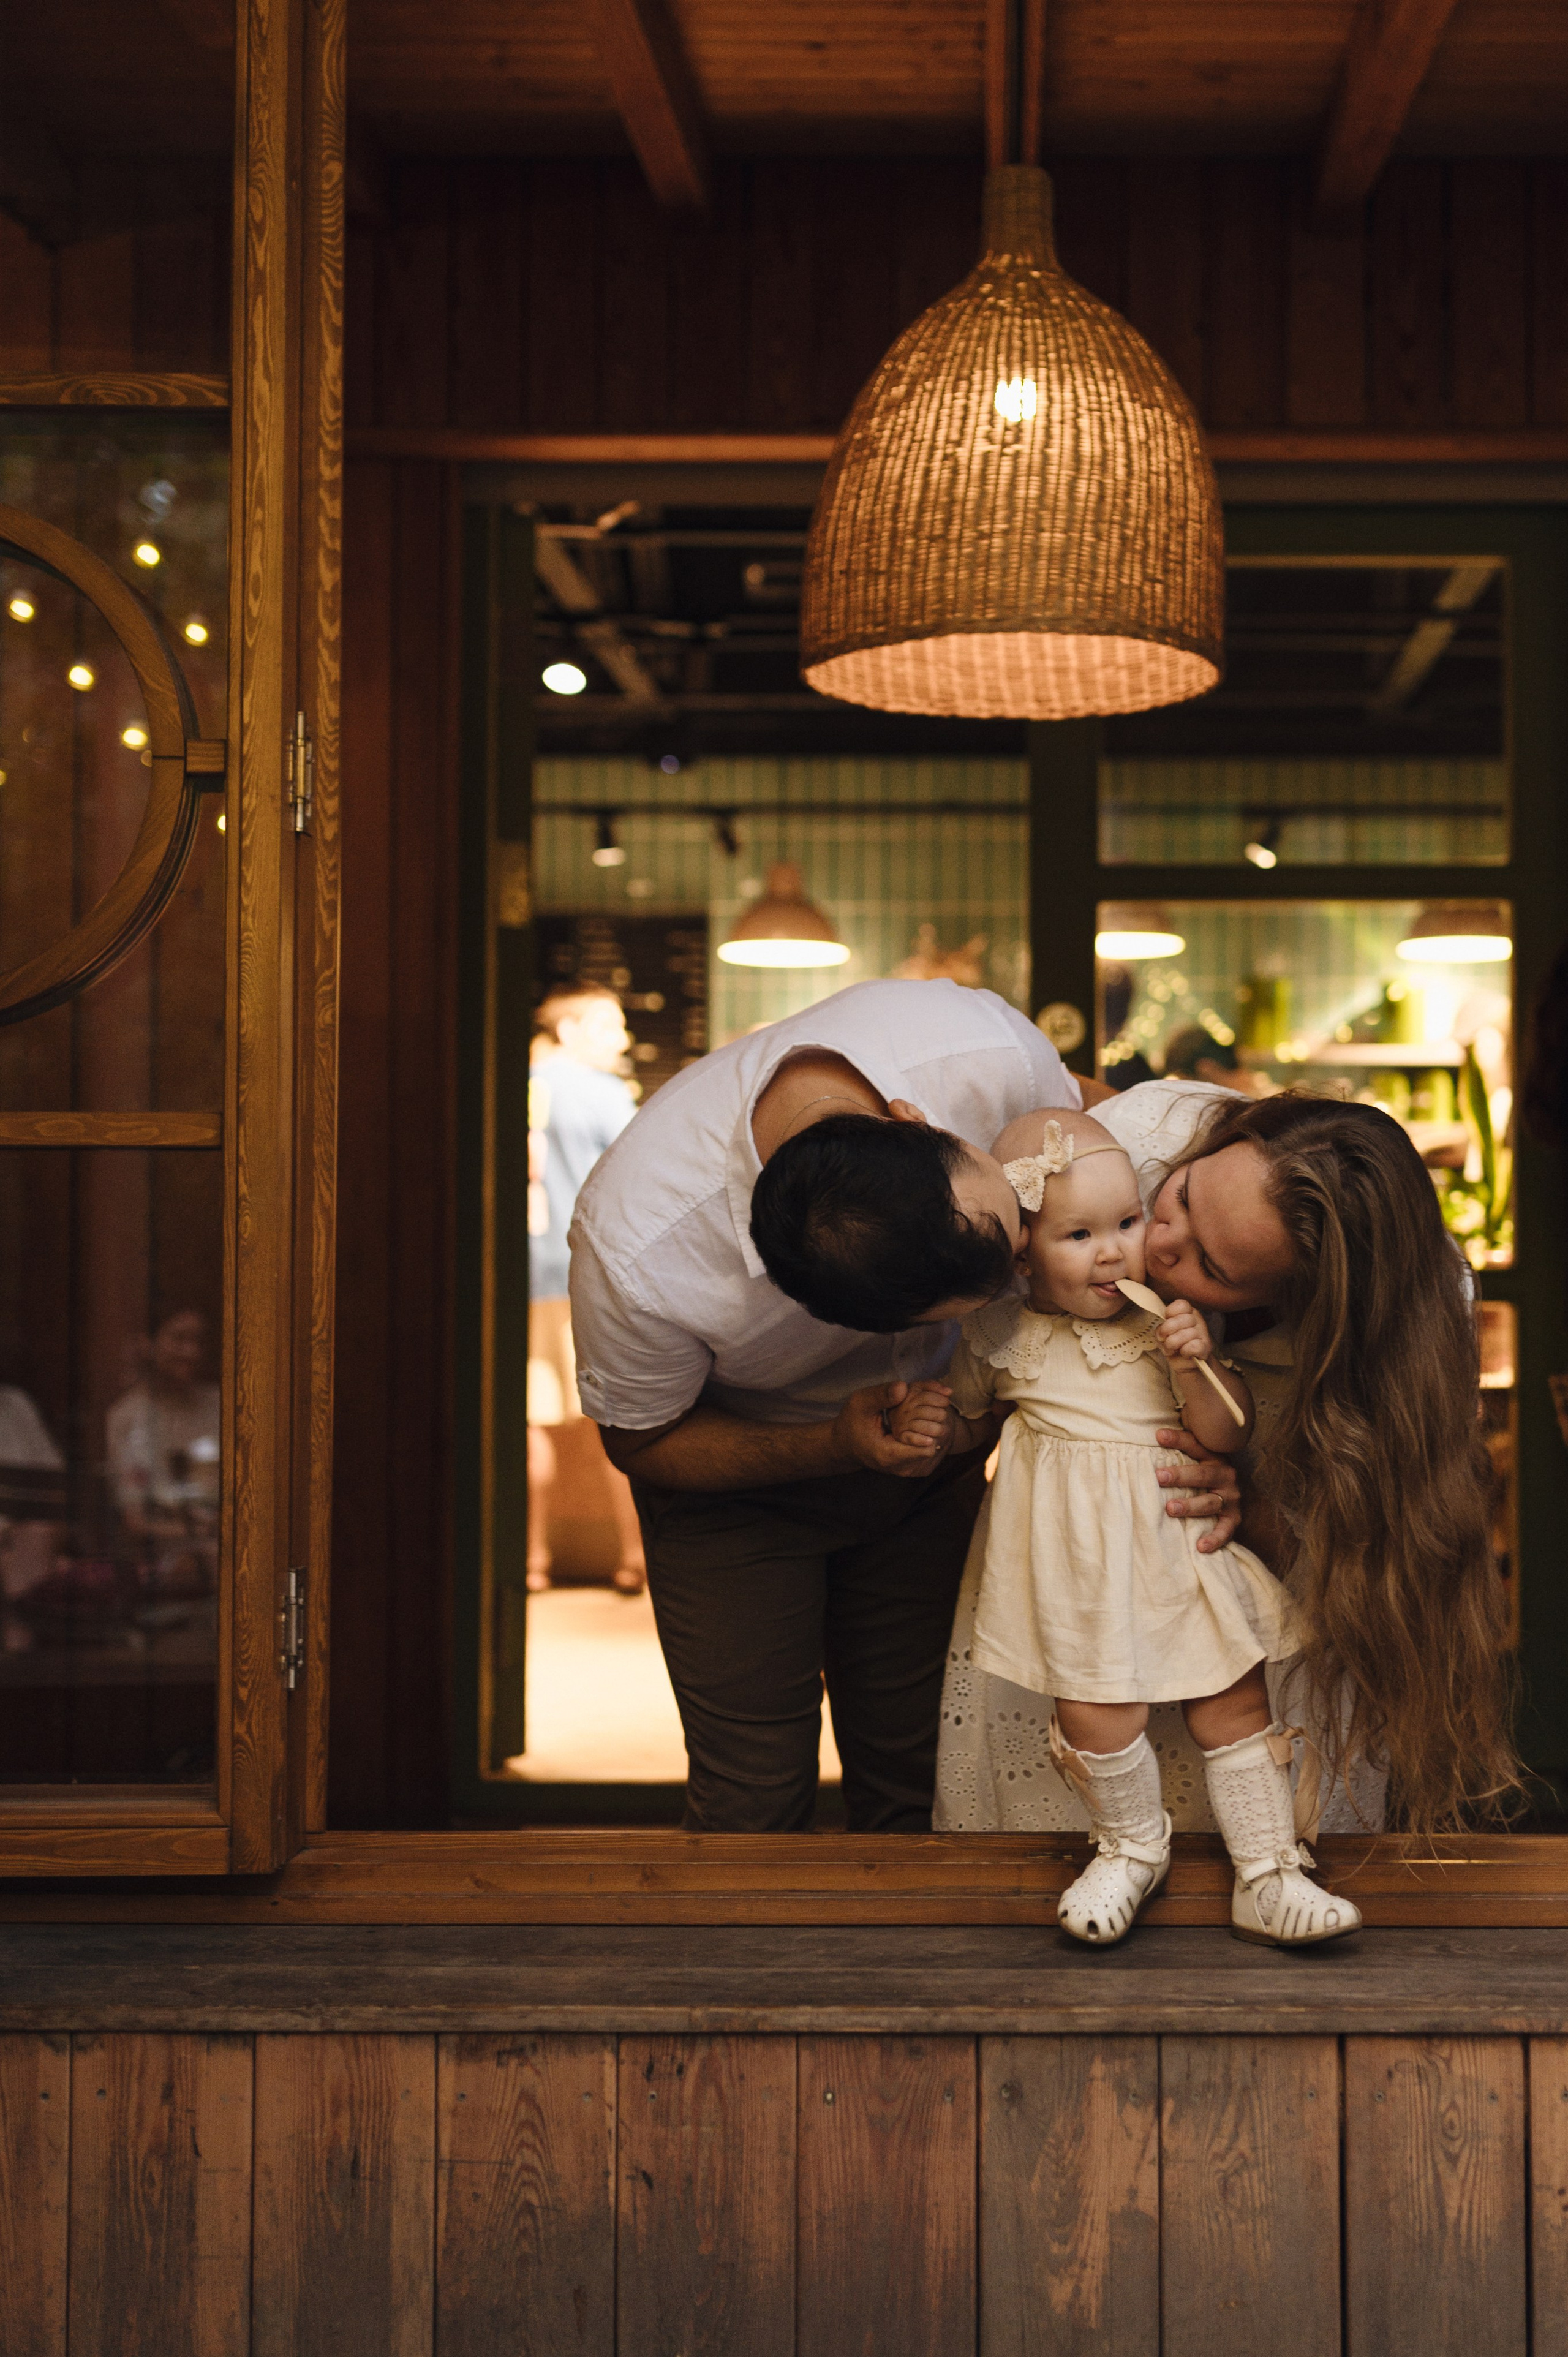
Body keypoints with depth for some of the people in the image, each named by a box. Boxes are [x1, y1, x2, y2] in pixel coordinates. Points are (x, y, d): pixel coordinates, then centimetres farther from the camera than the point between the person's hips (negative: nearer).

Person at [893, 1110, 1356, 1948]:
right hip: (1075, 1556, -1)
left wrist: (1193, 1365, -24)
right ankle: (1133, 1847, 23)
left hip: (1179, 1536, 1)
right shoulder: (1001, 1334, -4)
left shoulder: (1171, 1316, -5)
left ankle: (1268, 1876, 16)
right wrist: (928, 1423, -5)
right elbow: (973, 1421, 16)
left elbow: (1225, 1434, -7)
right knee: (1094, 1712, -6)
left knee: (1233, 1699, 3)